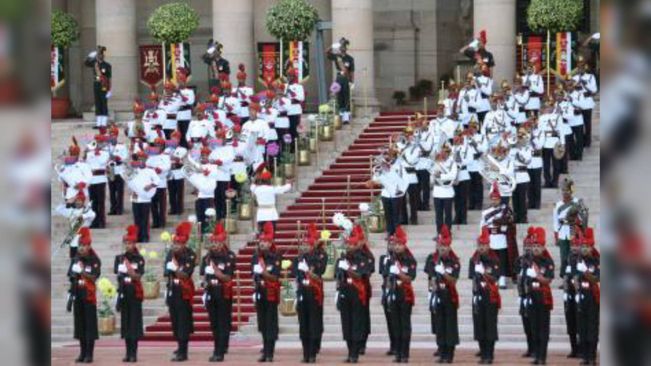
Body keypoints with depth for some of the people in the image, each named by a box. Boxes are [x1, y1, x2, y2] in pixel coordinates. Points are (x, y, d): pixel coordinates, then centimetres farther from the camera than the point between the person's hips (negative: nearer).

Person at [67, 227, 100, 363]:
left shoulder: (95, 260, -5)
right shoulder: (75, 259, 11)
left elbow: (94, 277, -13)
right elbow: (70, 275, 14)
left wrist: (82, 272, -21)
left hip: (89, 295, -5)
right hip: (77, 295, 5)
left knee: (90, 325, -3)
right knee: (80, 324, 7)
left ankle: (89, 354, -1)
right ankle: (83, 352, 13)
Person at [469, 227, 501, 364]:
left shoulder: (494, 260, -2)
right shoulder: (474, 260, 7)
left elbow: (495, 278, -7)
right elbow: (473, 277, 5)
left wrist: (484, 273, -20)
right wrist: (475, 288, -7)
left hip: (491, 296, -3)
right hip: (478, 296, 3)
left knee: (490, 326, -4)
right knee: (479, 326, 4)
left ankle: (489, 354, -2)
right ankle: (483, 354, 11)